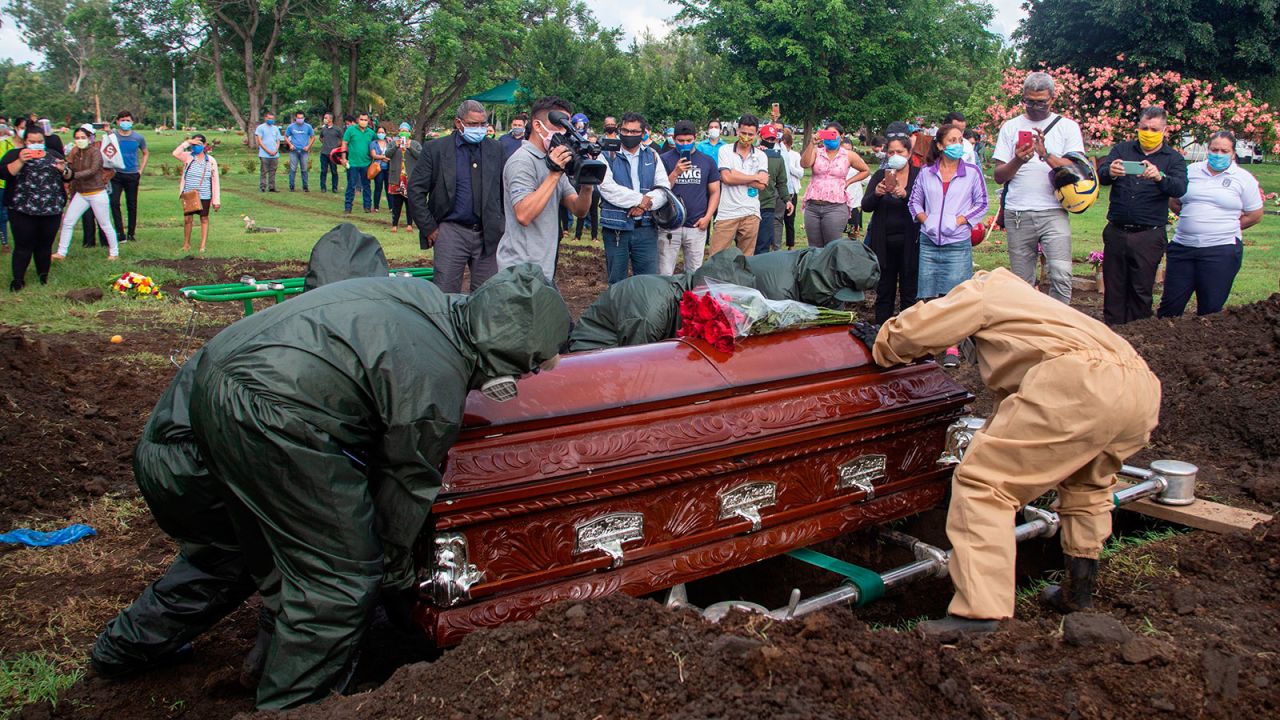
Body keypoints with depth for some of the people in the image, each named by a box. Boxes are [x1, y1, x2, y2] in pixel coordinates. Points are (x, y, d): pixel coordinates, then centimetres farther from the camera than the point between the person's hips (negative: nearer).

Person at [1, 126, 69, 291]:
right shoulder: (14, 154, 3)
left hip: (52, 210, 3)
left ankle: (44, 276, 21)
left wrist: (64, 169, -10)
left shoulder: (54, 155, 13)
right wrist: (20, 161, -23)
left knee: (45, 245, 8)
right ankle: (18, 279, 3)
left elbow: (68, 177, 12)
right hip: (22, 210, -3)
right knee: (23, 245, -4)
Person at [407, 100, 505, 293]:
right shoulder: (435, 149, -1)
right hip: (451, 232, -2)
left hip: (488, 234, 3)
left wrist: (502, 226, 7)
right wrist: (429, 228, -4)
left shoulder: (495, 149, 8)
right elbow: (416, 190, -1)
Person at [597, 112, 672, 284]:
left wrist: (644, 205, -16)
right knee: (616, 283, 7)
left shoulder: (652, 157, 10)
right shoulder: (607, 156, 1)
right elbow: (607, 188, -14)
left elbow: (664, 189, 1)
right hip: (616, 228, -2)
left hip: (646, 228, 2)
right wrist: (640, 199, -16)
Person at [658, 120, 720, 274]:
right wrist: (675, 173, -16)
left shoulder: (707, 161, 9)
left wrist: (707, 217, -2)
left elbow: (714, 192, 11)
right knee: (665, 274, -2)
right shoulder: (665, 159, 2)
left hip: (697, 226, 2)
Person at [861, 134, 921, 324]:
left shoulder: (919, 175, 0)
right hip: (884, 242, 2)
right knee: (884, 292, 7)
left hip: (909, 242, -2)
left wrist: (906, 195, -28)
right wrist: (876, 193, -22)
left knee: (909, 292, 2)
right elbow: (865, 206, -2)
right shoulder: (880, 175, 7)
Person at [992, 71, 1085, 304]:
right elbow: (999, 176, 8)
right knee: (1022, 280, 5)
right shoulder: (1010, 127, 12)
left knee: (1061, 274, -17)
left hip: (1053, 212, -2)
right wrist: (1017, 161, -12)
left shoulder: (1067, 127, 8)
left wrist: (1046, 154, -18)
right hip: (1017, 215, 2)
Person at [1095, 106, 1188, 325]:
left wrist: (1159, 177, -36)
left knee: (1141, 290, 2)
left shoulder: (1174, 159, 4)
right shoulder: (1122, 150, 9)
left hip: (1149, 235, -2)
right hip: (1116, 231, 2)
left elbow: (1179, 188, -14)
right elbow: (1100, 174, -9)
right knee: (1114, 288, 5)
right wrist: (1110, 172, -34)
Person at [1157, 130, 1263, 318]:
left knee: (1210, 309, 4)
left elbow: (1255, 215, 5)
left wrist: (1225, 229, 5)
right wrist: (1193, 221, 8)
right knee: (1170, 304, 5)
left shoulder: (1243, 179, 2)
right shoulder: (1191, 171, 9)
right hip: (1183, 246, 2)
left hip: (1221, 251, -2)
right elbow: (1174, 202, 17)